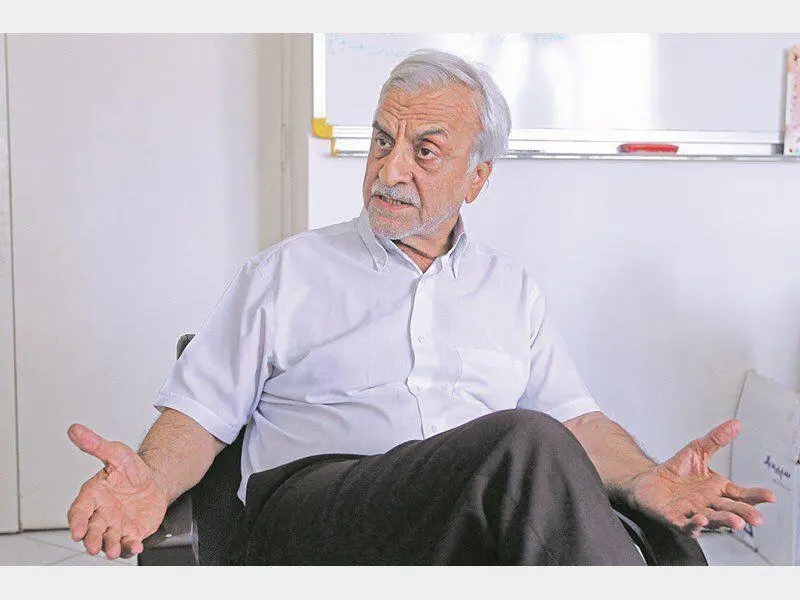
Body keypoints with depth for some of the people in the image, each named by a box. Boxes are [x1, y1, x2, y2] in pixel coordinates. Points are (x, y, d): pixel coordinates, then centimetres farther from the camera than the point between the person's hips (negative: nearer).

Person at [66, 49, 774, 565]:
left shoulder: (512, 289, 23)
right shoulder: (286, 271, 14)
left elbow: (575, 417, 17)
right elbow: (200, 413, 9)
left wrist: (645, 477, -4)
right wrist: (153, 481, -13)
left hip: (483, 531, 3)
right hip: (305, 517, -2)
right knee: (524, 442, -32)